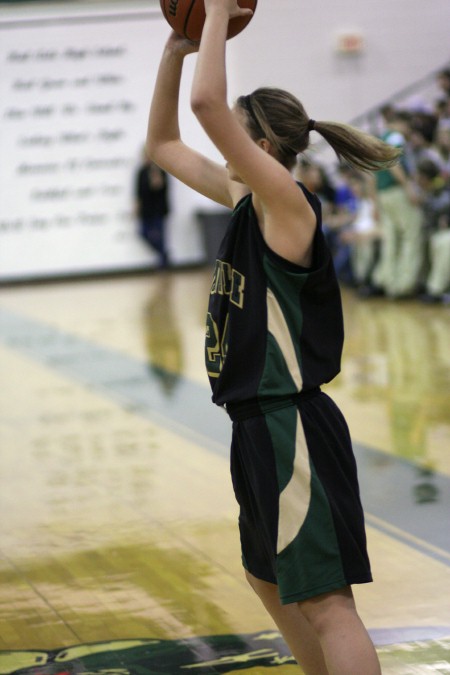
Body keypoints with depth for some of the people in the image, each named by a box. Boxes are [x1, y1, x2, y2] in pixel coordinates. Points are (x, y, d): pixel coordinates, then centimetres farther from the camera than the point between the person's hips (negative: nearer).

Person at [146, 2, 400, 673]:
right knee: (269, 581, 24)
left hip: (293, 428, -10)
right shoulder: (244, 199, 10)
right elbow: (163, 144, 21)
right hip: (258, 424, 10)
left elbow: (207, 103, -29)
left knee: (324, 603, -12)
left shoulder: (287, 202, -16)